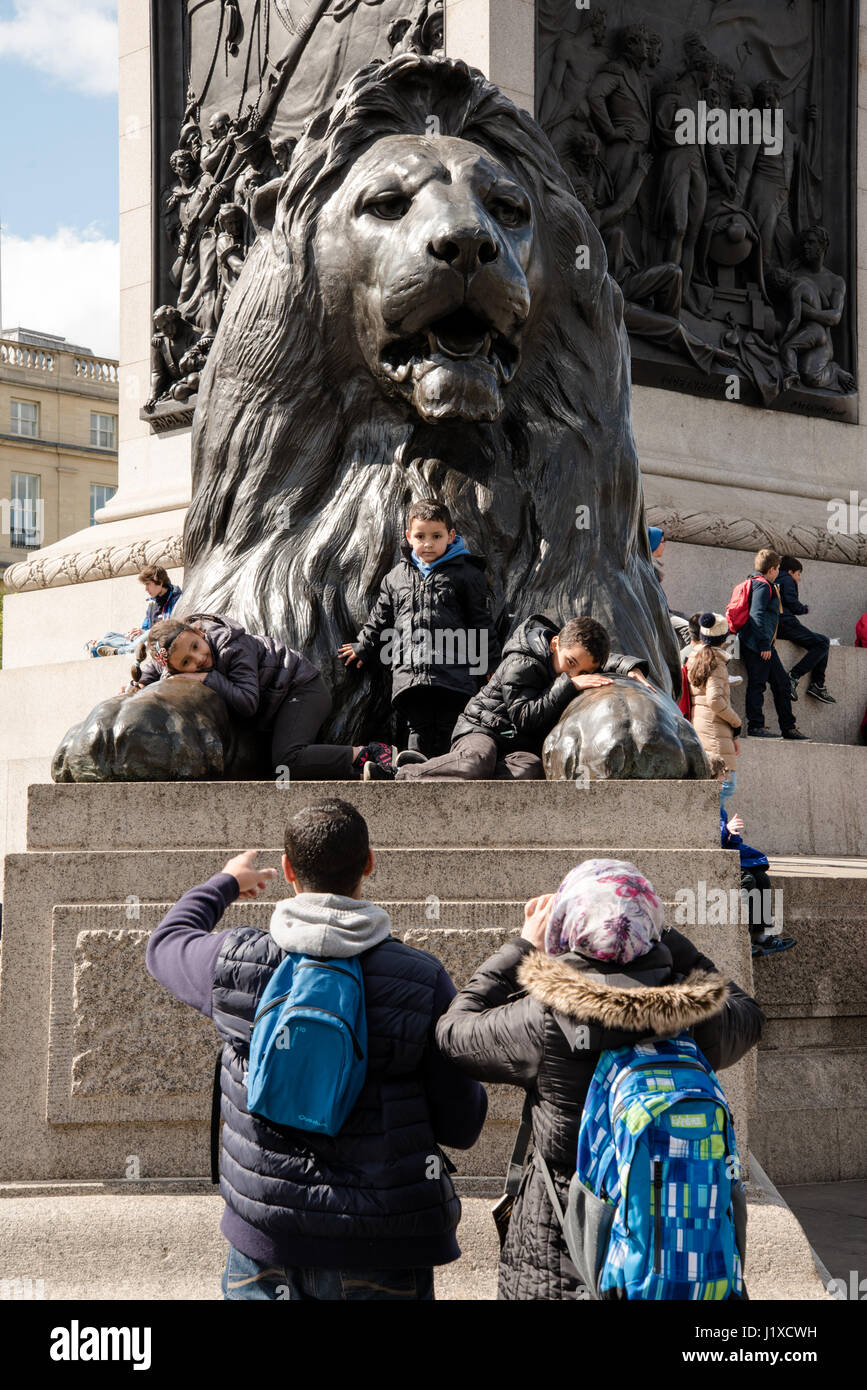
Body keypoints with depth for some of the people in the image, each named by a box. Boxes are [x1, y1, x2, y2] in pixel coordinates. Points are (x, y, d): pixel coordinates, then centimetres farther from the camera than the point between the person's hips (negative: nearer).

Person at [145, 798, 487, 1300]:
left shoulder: (236, 961, -7)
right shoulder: (424, 981, -12)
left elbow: (167, 942, 19)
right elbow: (462, 1127, -5)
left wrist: (225, 883, 36)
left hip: (263, 1238, 1)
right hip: (380, 1253, -1)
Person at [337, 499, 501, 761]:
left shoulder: (465, 574, 8)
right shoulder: (396, 577, 18)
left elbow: (481, 622, 9)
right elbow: (381, 619, 30)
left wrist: (488, 663, 6)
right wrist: (363, 648, 32)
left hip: (453, 675, -3)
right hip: (410, 677, 3)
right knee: (417, 732, -5)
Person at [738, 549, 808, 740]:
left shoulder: (766, 586, 22)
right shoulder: (763, 586, -10)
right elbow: (757, 615, -20)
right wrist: (764, 644, -22)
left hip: (766, 645, 11)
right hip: (757, 645, -11)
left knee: (781, 684, 11)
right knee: (757, 684, -7)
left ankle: (788, 727, 14)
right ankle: (755, 726, -6)